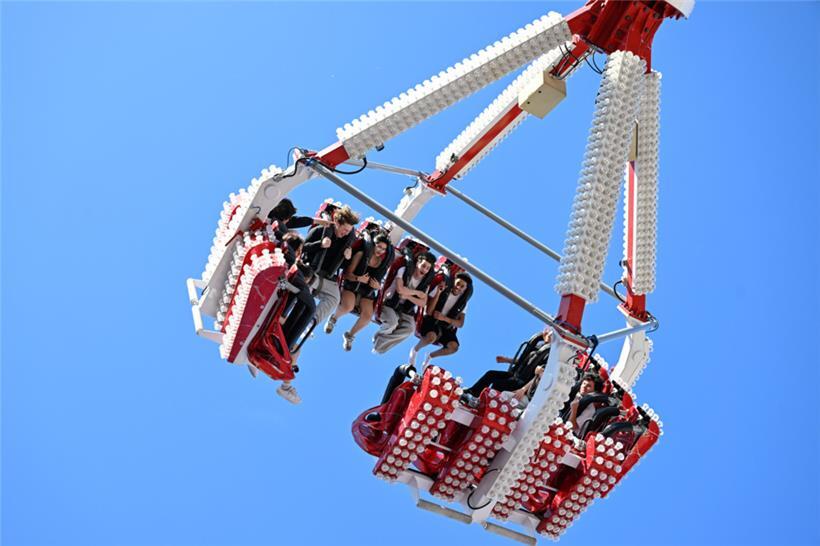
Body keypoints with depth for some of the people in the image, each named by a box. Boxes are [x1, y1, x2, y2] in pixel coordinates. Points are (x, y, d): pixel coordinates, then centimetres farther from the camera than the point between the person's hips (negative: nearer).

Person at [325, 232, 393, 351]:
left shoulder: (384, 263, 4)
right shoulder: (361, 254, -6)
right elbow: (347, 274, -6)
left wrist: (377, 286, -9)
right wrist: (358, 278, -25)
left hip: (367, 291, 3)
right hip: (351, 285, -3)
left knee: (367, 315, -24)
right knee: (348, 306, -34)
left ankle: (349, 335, 7)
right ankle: (333, 318, 5)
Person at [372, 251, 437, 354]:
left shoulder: (425, 283, 3)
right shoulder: (404, 271, -8)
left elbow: (423, 303, -4)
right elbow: (400, 289, -22)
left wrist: (408, 296, -16)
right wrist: (417, 292, -11)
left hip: (406, 310, 4)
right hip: (390, 304, -4)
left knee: (410, 328, -26)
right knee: (392, 321, -36)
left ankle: (380, 344, -13)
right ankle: (379, 336, -2)